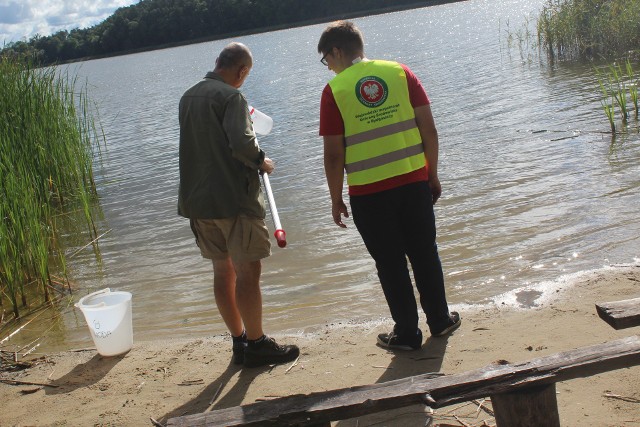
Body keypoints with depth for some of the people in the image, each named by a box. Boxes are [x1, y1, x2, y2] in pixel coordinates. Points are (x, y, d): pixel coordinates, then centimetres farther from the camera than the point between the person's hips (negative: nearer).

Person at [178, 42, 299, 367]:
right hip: (233, 198, -8)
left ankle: (239, 341, 21)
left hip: (197, 200, 8)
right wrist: (261, 161, -6)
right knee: (248, 270, 0)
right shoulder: (230, 96, -12)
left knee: (223, 270, 13)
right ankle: (256, 344, 6)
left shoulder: (188, 97, 14)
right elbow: (241, 143, -25)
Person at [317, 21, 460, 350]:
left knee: (390, 264, 10)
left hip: (368, 193, -3)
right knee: (424, 254, 18)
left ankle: (407, 333, 21)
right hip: (414, 182, 3)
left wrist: (336, 199, 3)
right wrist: (432, 174, 12)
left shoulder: (334, 90, -6)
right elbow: (429, 129, 1)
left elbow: (334, 155, -8)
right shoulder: (400, 72, 2)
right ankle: (440, 320, 31)